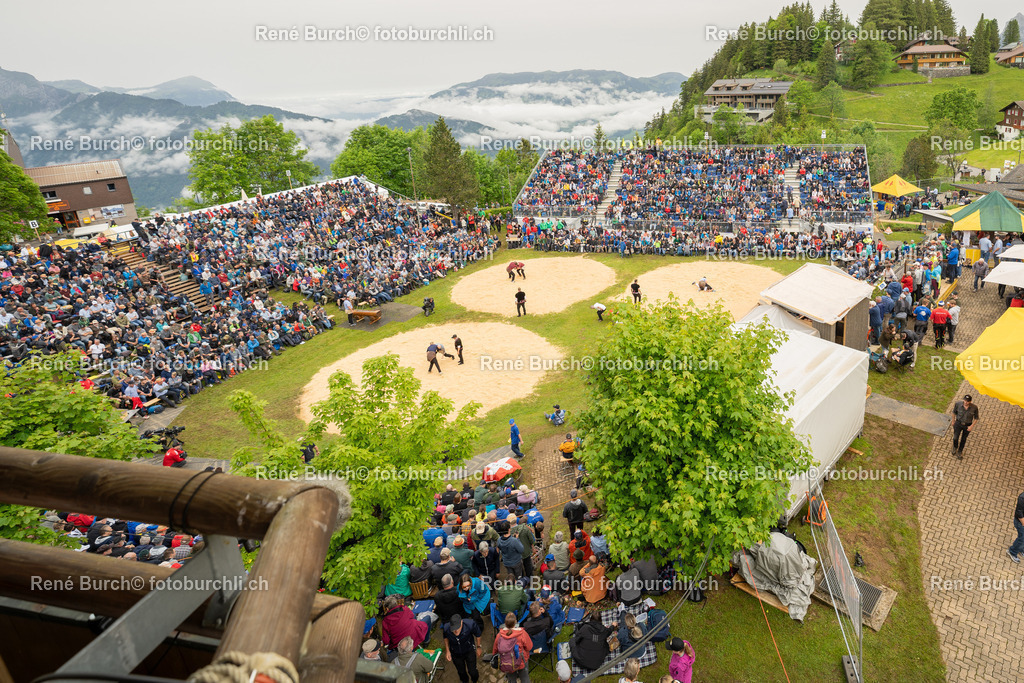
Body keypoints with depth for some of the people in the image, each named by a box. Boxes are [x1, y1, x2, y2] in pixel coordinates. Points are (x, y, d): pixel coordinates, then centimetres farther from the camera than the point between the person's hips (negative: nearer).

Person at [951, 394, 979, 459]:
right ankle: (955, 447, 31)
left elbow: (976, 418, -6)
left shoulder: (974, 408, -23)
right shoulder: (958, 404, -23)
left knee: (963, 439, 19)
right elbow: (954, 412, -2)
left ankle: (960, 452, 43)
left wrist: (972, 426, -13)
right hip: (958, 423, 0)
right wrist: (953, 421, 8)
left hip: (968, 425, 0)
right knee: (955, 438, -5)